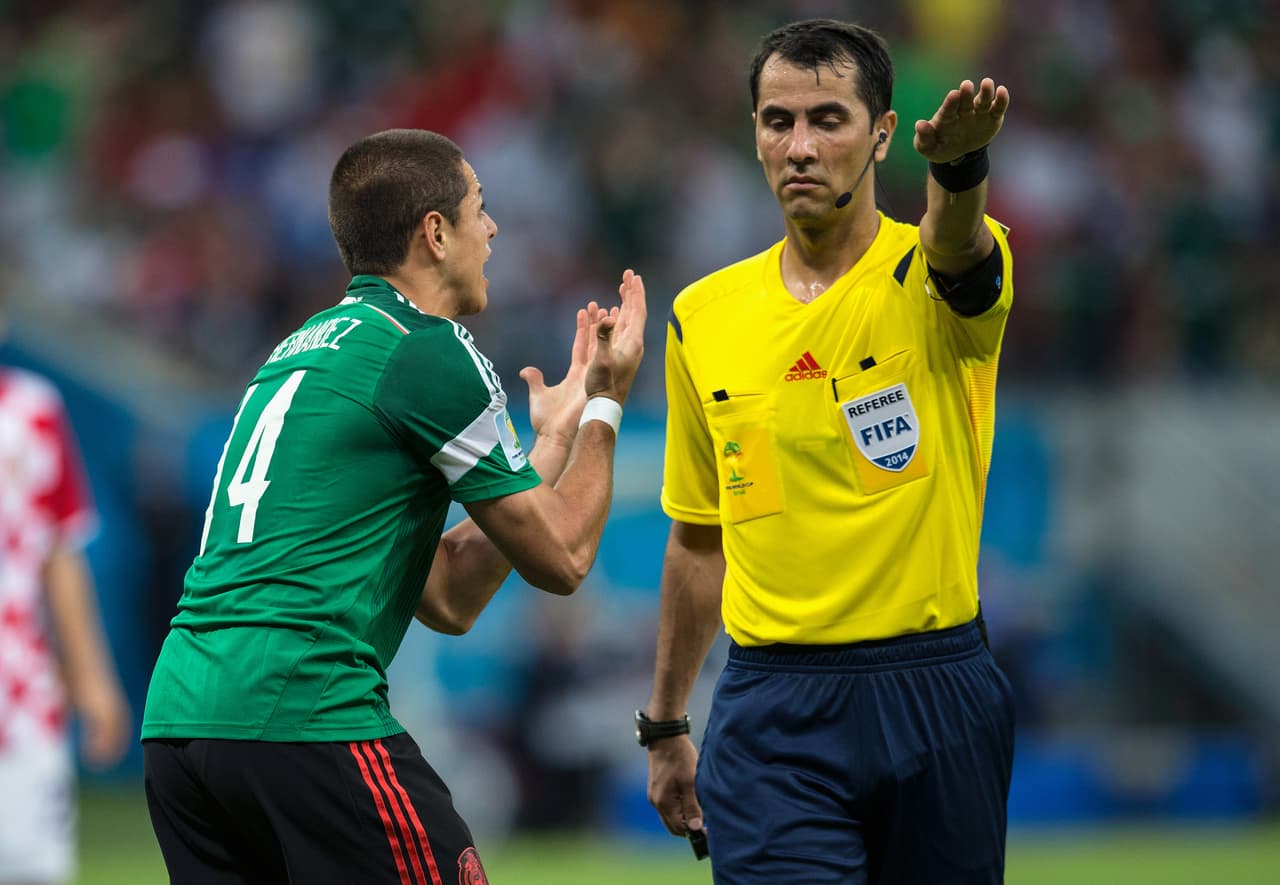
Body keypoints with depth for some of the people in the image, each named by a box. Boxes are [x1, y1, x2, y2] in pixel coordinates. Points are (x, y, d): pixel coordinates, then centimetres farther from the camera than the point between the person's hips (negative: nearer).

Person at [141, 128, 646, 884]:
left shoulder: (300, 352, 23)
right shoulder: (428, 351, -3)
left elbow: (448, 599, 24)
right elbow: (561, 559, 4)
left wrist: (552, 439, 30)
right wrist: (605, 405, 17)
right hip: (305, 718, -9)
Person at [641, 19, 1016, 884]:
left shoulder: (933, 276, -4)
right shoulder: (703, 316, 7)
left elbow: (955, 239, -32)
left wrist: (959, 160, -55)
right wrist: (664, 724, 19)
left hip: (936, 696, -1)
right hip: (771, 715, 1)